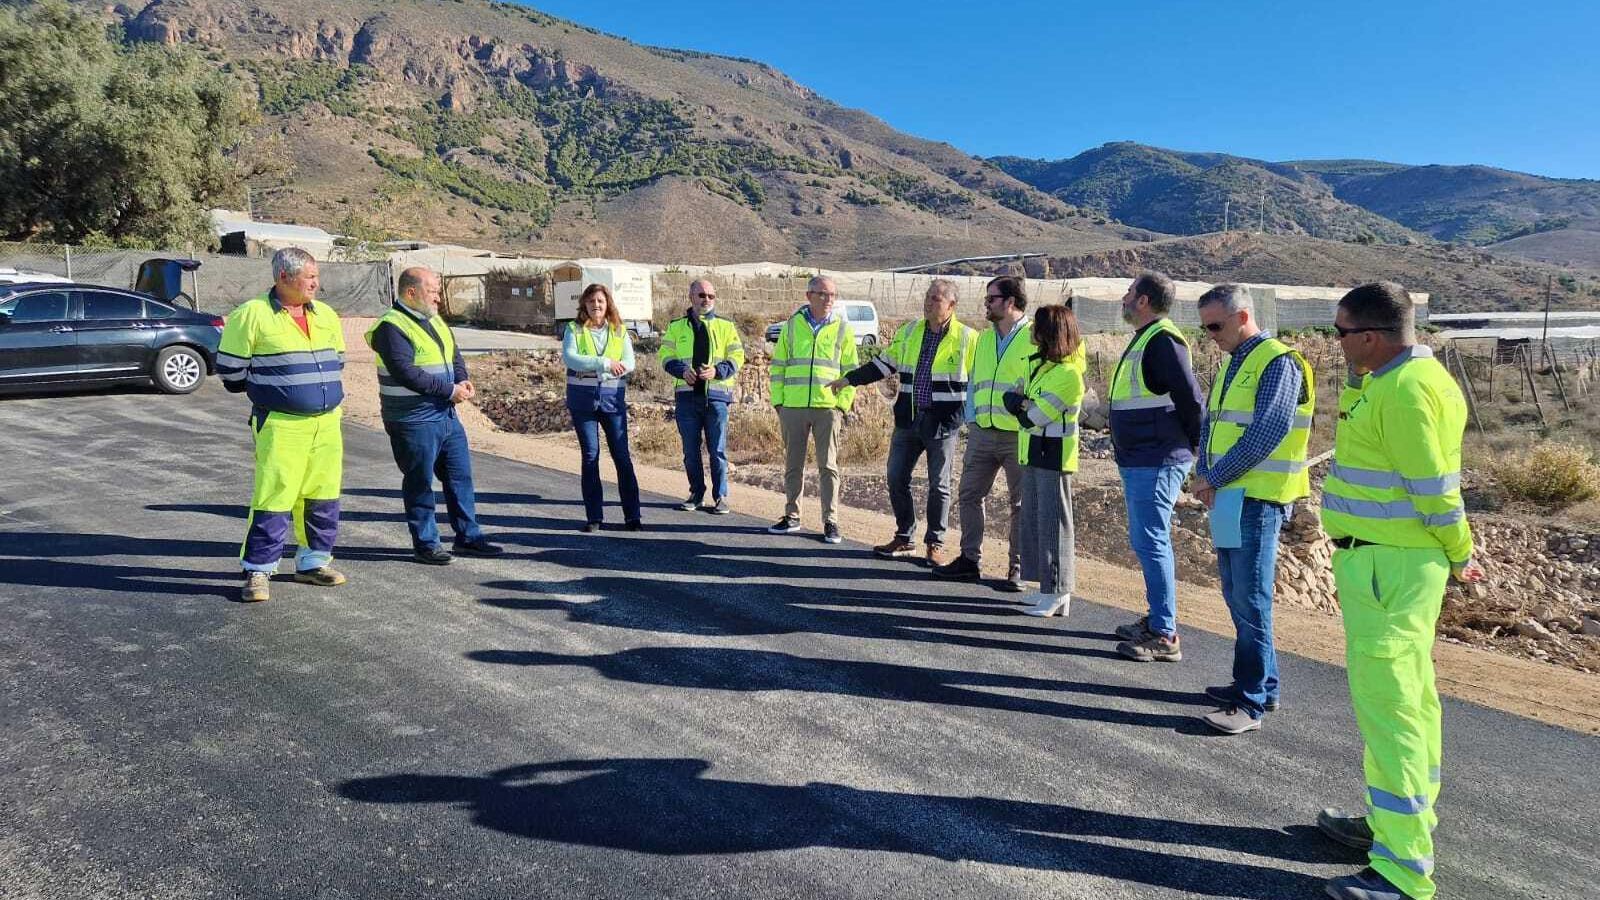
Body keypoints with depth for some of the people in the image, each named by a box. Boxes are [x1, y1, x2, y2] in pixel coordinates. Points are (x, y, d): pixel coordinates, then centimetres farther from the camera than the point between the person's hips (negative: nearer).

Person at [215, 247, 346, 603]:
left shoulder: (326, 315, 11)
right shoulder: (252, 314, -7)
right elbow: (229, 367, -2)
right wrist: (267, 390, 8)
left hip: (327, 423, 6)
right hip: (281, 424, -6)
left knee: (323, 496, 10)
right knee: (274, 497, -6)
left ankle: (313, 562, 24)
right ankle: (258, 571, 6)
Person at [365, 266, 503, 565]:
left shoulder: (434, 320, 14)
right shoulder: (391, 327, -14)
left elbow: (454, 354, 18)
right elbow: (407, 373, -23)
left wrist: (463, 380, -3)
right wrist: (450, 390, -19)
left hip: (446, 414, 9)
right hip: (414, 420, -9)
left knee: (460, 476, 12)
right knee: (420, 483, 3)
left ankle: (468, 537, 22)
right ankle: (425, 543, 15)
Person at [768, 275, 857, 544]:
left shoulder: (843, 329, 5)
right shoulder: (791, 326, 8)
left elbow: (851, 370, 5)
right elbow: (778, 366, 11)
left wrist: (843, 404, -3)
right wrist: (778, 400, 4)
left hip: (828, 408, -1)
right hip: (793, 408, 2)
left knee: (828, 466, 2)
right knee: (793, 465, 10)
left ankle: (830, 521, 9)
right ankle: (792, 516, 22)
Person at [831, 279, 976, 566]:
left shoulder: (967, 338, -5)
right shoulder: (909, 332, 8)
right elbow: (884, 364, 16)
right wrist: (849, 379, 13)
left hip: (943, 424, -4)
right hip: (908, 419, 5)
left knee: (938, 485, 3)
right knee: (897, 479, 5)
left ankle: (935, 543, 17)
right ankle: (904, 538, 20)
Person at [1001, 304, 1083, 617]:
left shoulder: (1068, 374, -18)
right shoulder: (1038, 363, 12)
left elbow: (1035, 416, -19)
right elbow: (1015, 397, 13)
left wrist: (1017, 403, -2)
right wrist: (1020, 402, -9)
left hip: (1054, 459, -9)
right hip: (1033, 455, 10)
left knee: (1053, 522, -4)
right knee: (1034, 520, 14)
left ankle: (1058, 593, 4)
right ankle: (1047, 586, 23)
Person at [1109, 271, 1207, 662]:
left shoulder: (1163, 340, -15)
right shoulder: (1144, 339, 16)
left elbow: (1191, 398, -20)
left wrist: (1191, 446, -8)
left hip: (1156, 464, -10)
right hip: (1138, 462, 10)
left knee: (1151, 542, -7)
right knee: (1145, 541, 16)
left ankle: (1165, 635, 0)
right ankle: (1156, 619, 27)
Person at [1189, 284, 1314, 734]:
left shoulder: (1278, 363, -11)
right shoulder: (1231, 364, 16)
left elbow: (1263, 436, -19)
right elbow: (1211, 422, 15)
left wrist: (1213, 478, -13)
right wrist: (1205, 475, 0)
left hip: (1258, 498, -9)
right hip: (1229, 494, 9)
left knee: (1250, 599, -6)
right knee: (1235, 593, 14)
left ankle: (1251, 702, 1)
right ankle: (1262, 683, 27)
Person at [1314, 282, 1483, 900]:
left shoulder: (1404, 390, -20)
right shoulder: (1415, 375, 12)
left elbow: (1433, 488, -18)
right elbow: (1357, 424, 23)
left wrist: (1459, 556, -7)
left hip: (1387, 566, -11)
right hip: (1399, 561, 11)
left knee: (1387, 705, -6)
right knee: (1411, 696, 20)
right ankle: (1400, 820, 36)